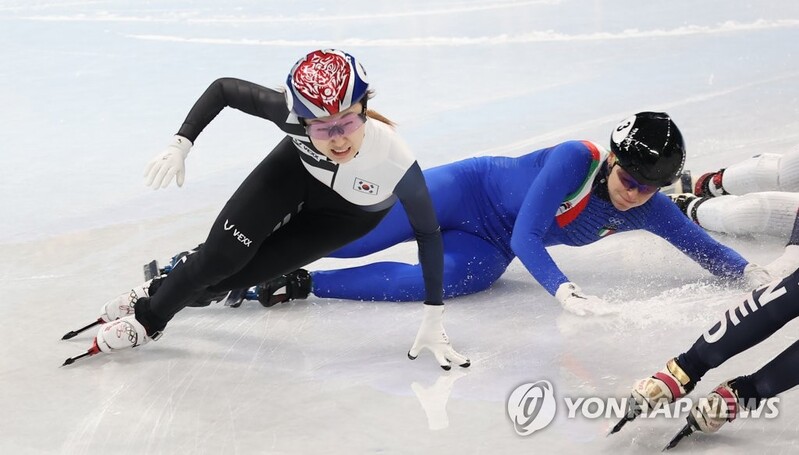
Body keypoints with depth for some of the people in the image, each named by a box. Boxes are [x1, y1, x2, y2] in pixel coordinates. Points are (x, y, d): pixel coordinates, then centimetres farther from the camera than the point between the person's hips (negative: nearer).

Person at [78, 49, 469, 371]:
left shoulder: (396, 164, -42)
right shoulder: (292, 113, -39)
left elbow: (427, 232, -27)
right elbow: (223, 89, -22)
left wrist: (433, 320, -24)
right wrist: (181, 144, -29)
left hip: (350, 213, -1)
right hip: (297, 169, 1)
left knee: (239, 274, -7)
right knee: (221, 255, -10)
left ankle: (149, 317, 20)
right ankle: (152, 298, 21)